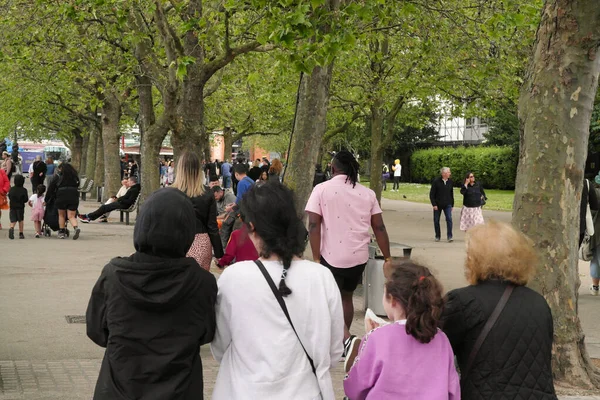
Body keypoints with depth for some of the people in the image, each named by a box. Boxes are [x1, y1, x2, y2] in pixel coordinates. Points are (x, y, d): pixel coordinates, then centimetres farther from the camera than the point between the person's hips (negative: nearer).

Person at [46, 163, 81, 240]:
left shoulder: (58, 175, 9)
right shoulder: (74, 176, 18)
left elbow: (51, 188, 11)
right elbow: (77, 185, 15)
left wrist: (46, 199, 18)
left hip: (62, 197, -2)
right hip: (74, 196, 2)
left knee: (61, 215, 14)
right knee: (71, 216, 3)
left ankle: (61, 232, 14)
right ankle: (76, 228, -24)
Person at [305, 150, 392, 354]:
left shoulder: (322, 189, -4)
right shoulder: (367, 193, 5)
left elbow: (314, 226, -11)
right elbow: (379, 228, 4)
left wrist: (316, 258, -10)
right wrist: (387, 257, 9)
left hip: (331, 256, -4)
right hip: (359, 256, 4)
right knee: (346, 297, 22)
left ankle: (346, 340, -17)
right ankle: (342, 341, 30)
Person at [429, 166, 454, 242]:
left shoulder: (450, 181, 5)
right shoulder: (436, 181, -8)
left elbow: (451, 193, 14)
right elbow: (431, 194, -6)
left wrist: (452, 204, 13)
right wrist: (434, 204, -13)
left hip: (447, 205, 2)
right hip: (438, 205, -2)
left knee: (449, 219, -13)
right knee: (436, 220, 5)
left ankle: (449, 236, -12)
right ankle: (437, 236, 20)